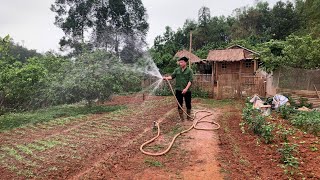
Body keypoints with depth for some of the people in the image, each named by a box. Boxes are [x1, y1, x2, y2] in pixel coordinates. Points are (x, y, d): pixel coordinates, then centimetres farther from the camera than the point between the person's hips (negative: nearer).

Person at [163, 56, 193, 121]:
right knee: (180, 104, 8)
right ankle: (181, 117, 20)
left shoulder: (189, 70, -3)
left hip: (187, 90, -2)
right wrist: (166, 78, -19)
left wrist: (186, 88, -19)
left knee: (188, 104, 8)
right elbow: (172, 76, 1)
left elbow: (190, 80, -9)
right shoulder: (177, 70, 7)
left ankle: (189, 116, 25)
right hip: (178, 90, 2)